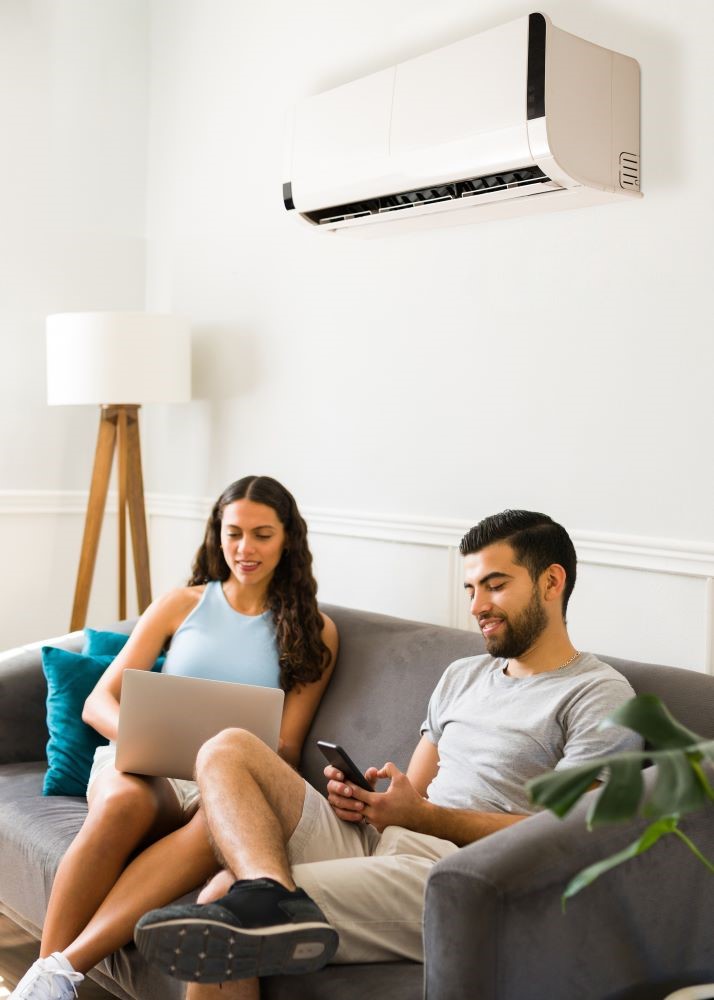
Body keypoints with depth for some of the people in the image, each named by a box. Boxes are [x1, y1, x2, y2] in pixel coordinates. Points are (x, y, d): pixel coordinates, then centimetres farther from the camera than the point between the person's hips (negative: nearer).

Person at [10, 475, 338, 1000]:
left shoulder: (315, 632, 12)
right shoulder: (183, 604, 13)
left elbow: (288, 746, 8)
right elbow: (98, 701, 9)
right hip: (141, 765, 1)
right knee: (124, 803, -38)